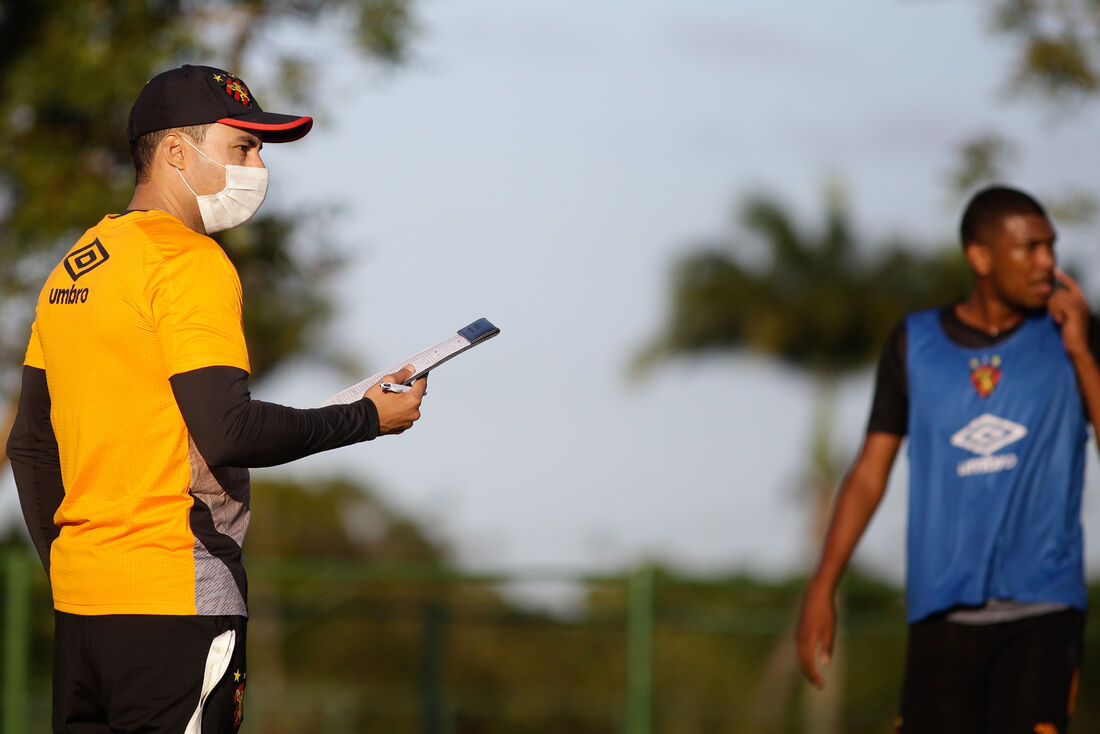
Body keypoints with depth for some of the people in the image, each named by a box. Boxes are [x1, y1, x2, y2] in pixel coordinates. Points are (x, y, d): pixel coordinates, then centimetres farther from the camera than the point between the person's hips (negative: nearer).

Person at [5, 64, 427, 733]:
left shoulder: (73, 266, 16)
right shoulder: (191, 263, -11)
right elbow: (228, 432, -20)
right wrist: (368, 418, -9)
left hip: (79, 597, 9)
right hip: (174, 602, -9)